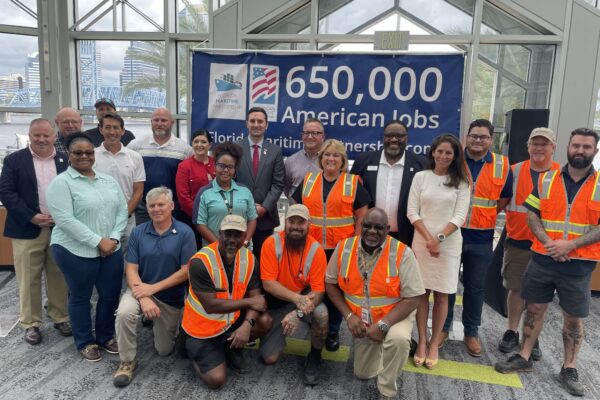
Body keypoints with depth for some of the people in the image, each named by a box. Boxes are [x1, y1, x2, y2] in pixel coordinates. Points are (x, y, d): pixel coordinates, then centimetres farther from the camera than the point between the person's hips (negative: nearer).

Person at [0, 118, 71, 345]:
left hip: (60, 229, 2)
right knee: (28, 279, 6)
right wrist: (32, 217, -15)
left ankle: (61, 317, 24)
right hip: (27, 230, -1)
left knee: (59, 277, 10)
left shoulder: (66, 160, 6)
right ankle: (30, 323, 19)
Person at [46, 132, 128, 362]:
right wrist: (97, 241, -19)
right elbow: (65, 219, -17)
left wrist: (113, 238, -7)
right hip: (76, 251, -5)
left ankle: (106, 337, 32)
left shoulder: (108, 181, 9)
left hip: (111, 249, 5)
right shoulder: (61, 183, -9)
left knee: (111, 295, 11)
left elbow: (122, 210, 7)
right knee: (80, 297, 11)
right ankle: (85, 342, 29)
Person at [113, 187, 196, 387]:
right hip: (141, 290, 1)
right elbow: (131, 269, -7)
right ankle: (127, 361, -8)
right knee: (124, 312, -33)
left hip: (172, 298, -1)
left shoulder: (185, 232, -13)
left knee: (164, 350, 10)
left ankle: (157, 323, 43)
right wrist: (143, 298, -23)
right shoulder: (138, 232, -5)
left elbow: (186, 271, -15)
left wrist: (153, 288, -20)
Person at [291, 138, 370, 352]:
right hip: (310, 247, 2)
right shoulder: (307, 181, 7)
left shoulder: (353, 183, 0)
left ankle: (332, 332, 26)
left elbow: (361, 216, 1)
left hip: (341, 249, -2)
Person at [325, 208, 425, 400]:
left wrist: (383, 326, -29)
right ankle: (379, 348, 42)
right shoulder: (344, 248, -13)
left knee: (398, 339, -36)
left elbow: (412, 298, -21)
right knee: (362, 374, 12)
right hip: (360, 322, 4)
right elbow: (331, 283, -2)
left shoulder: (402, 253, -23)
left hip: (394, 316, -3)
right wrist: (349, 316, -13)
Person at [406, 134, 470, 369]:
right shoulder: (421, 177, 2)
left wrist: (440, 237, -16)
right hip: (421, 241, 0)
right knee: (422, 292, 5)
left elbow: (460, 216, -4)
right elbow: (412, 212, -2)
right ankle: (422, 341, 17)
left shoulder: (461, 183, 3)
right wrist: (428, 238, -12)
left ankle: (434, 343, 19)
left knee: (442, 295, 6)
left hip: (449, 244, 0)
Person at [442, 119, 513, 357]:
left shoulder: (502, 165, 0)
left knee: (475, 286, 11)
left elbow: (505, 198, 12)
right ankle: (443, 328, 25)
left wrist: (483, 216, 6)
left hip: (481, 238, 1)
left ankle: (471, 332, 27)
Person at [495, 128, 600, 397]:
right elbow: (532, 215, 2)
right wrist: (548, 243, -13)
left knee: (574, 318, 9)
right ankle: (524, 357, 25)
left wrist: (569, 245, -18)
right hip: (542, 259, 1)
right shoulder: (546, 180, 4)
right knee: (534, 309, 11)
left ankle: (569, 370, 26)